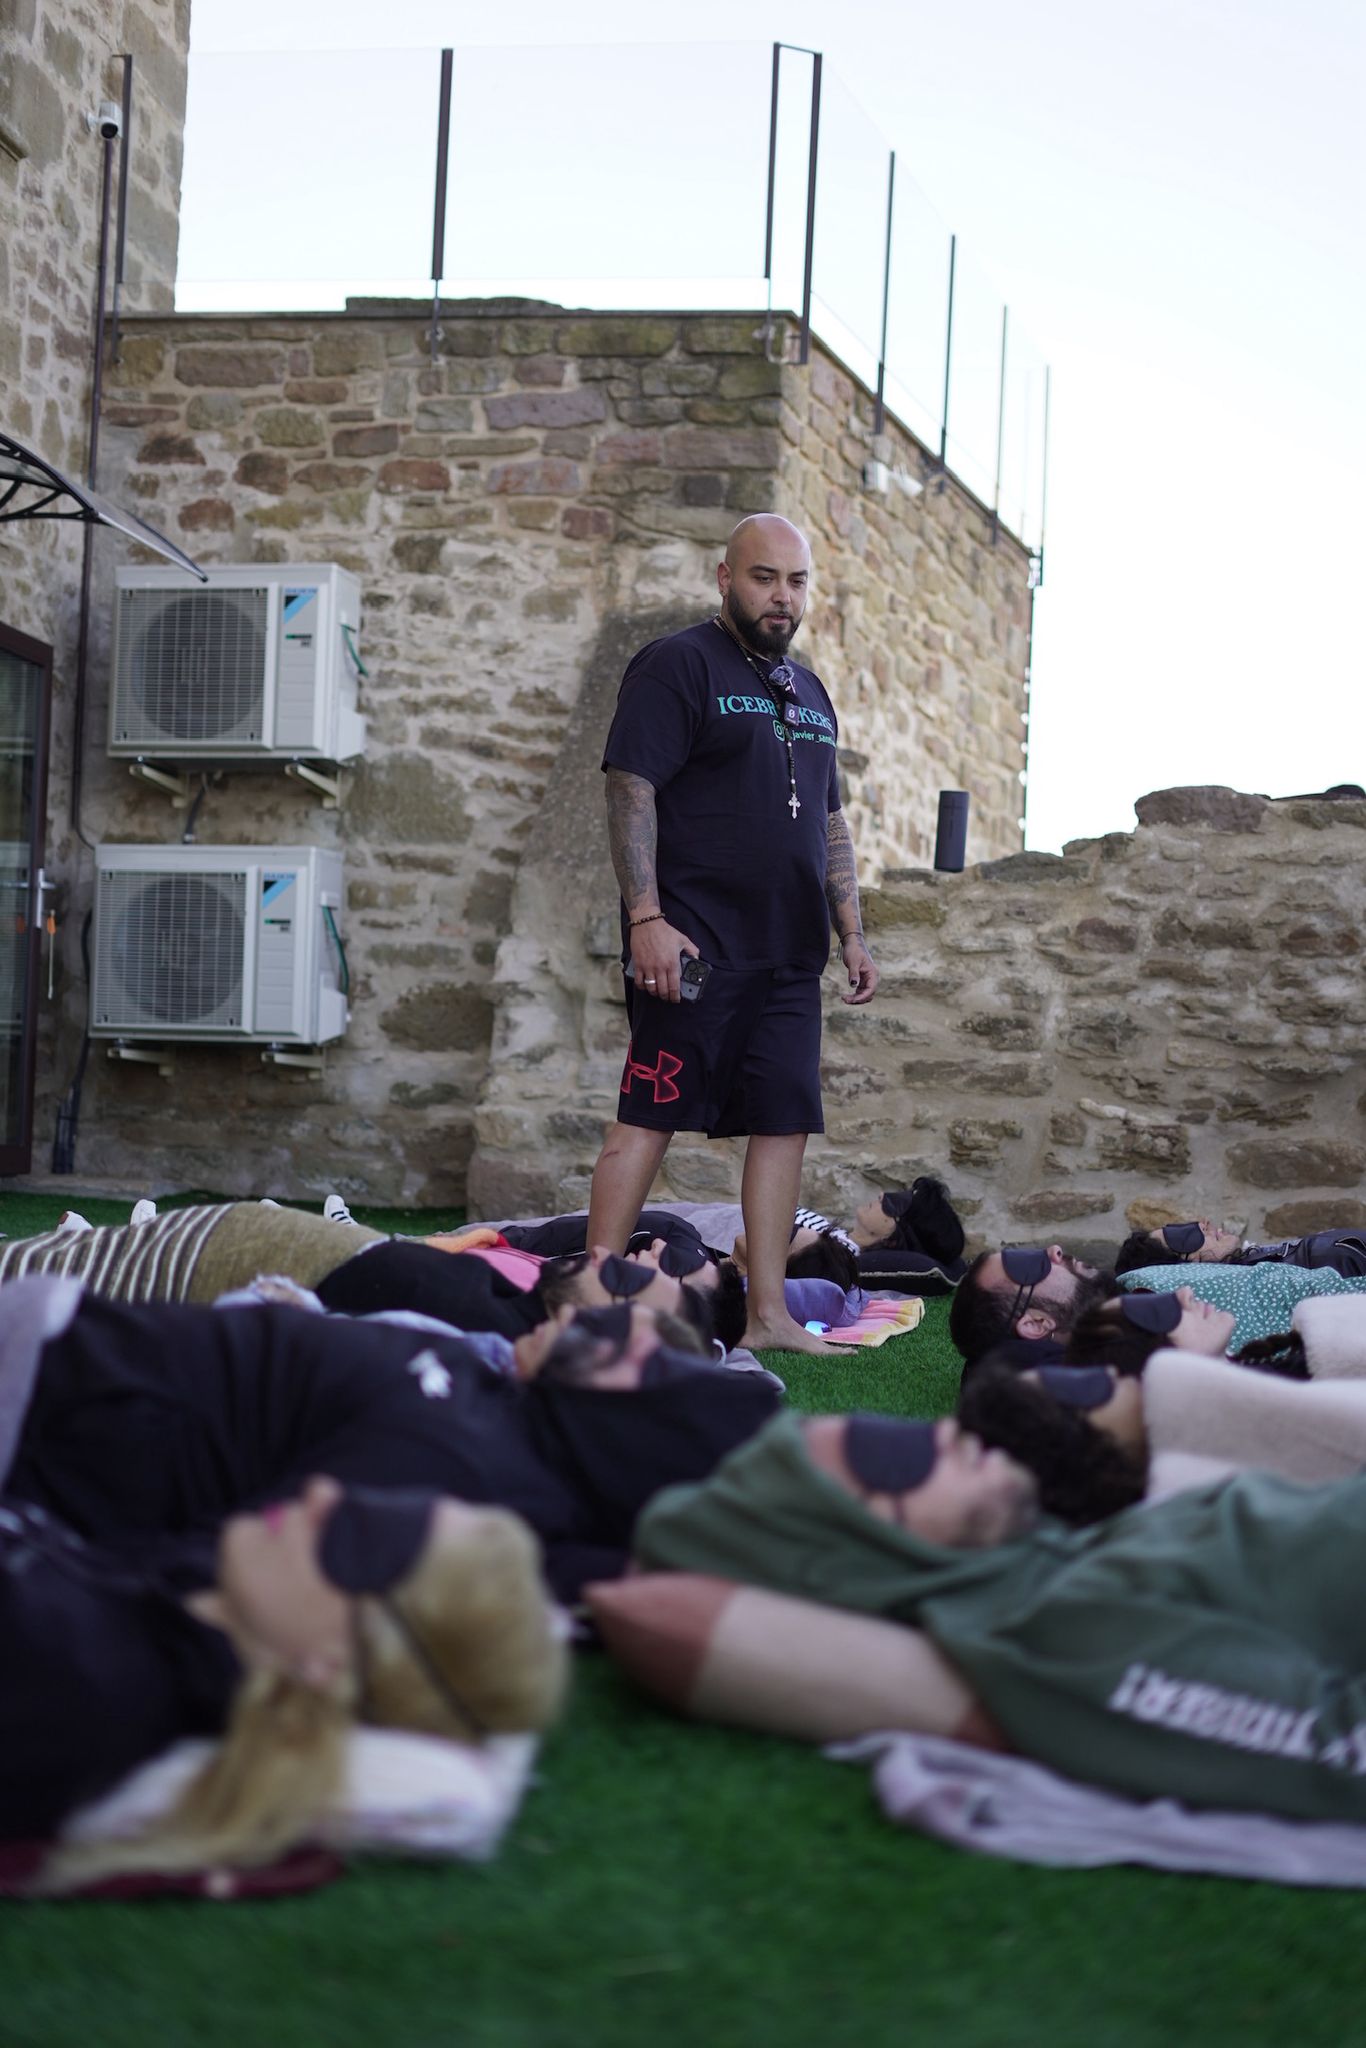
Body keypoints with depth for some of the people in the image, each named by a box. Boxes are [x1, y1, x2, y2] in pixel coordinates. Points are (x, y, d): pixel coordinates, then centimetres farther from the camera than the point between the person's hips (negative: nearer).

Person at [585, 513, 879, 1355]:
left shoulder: (809, 691, 21)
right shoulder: (678, 666, -3)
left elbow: (831, 824, 25)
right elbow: (631, 789, -11)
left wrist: (852, 933, 18)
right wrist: (646, 917, -19)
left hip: (789, 955, 7)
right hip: (695, 948, -7)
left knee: (787, 1124, 4)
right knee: (649, 1118, -7)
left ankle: (769, 1316, 9)